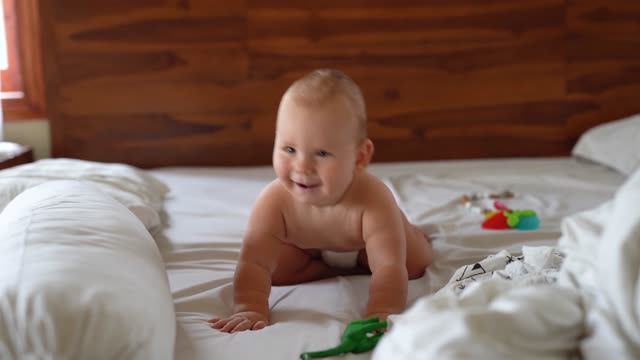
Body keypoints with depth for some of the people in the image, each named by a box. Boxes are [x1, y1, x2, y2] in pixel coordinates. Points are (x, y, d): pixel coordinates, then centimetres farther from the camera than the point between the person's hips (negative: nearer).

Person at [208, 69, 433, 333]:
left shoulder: (374, 202, -49)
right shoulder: (274, 202, -43)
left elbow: (389, 268, -55)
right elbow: (254, 263, -45)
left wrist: (380, 315, -71)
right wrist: (249, 310, -62)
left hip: (364, 243, -1)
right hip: (306, 245, 1)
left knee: (415, 263, -1)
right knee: (277, 271, -12)